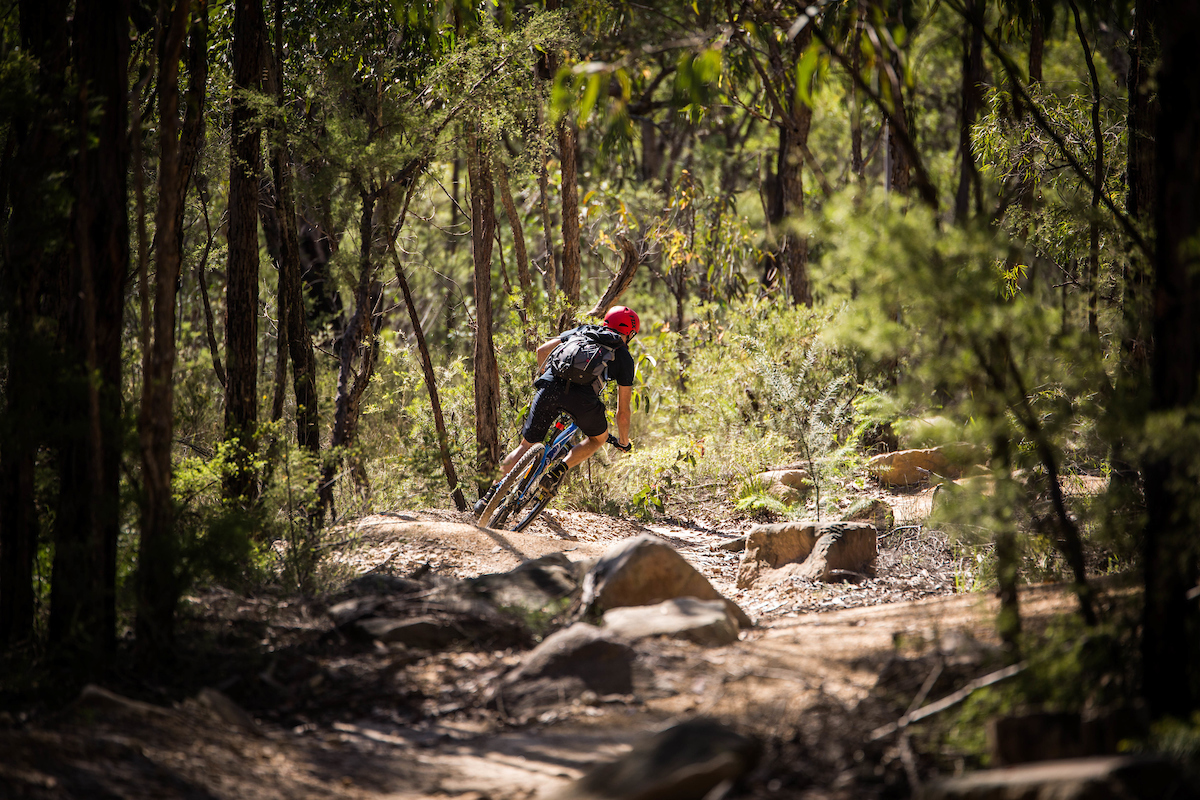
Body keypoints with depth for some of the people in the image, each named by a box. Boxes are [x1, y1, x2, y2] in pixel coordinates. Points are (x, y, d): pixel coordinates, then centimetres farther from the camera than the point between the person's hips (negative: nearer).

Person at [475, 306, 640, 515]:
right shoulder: (624, 358, 24)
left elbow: (542, 350, 32)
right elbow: (623, 412, 25)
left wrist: (542, 373, 52)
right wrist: (623, 442, 41)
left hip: (550, 387, 2)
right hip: (583, 395, -2)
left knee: (527, 445, 17)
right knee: (599, 438, 27)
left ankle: (495, 489, 2)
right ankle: (558, 472, 6)